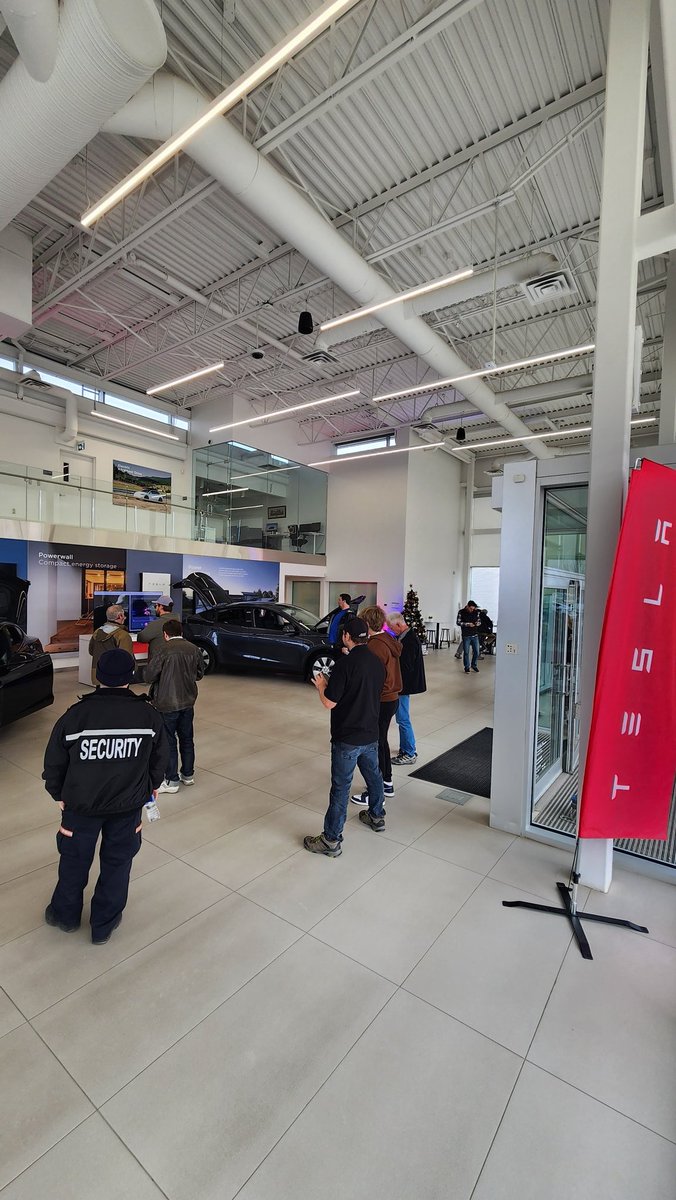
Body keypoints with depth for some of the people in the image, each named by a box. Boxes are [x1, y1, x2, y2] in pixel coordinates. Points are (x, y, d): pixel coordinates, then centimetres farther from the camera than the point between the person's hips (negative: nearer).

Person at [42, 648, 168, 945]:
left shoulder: (75, 715, -17)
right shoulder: (148, 715, -14)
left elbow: (54, 762, -5)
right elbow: (159, 759, -2)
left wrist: (58, 794, 14)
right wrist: (150, 787, 17)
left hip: (81, 804, 0)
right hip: (128, 805, 0)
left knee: (75, 858, 24)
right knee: (118, 861, 19)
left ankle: (66, 914, 46)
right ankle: (104, 925, 36)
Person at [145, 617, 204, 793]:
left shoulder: (163, 650, -15)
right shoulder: (193, 649, 0)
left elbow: (149, 677, -13)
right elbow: (200, 673, 9)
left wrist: (162, 675, 7)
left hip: (167, 704, -5)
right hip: (188, 702, 5)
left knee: (168, 741, 6)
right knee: (187, 739, 17)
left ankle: (172, 781, 13)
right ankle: (188, 774, 29)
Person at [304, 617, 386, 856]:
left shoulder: (345, 663, -21)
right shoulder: (377, 663, 1)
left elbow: (329, 702, -19)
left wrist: (321, 686, 0)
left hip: (347, 738, -7)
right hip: (371, 734, 7)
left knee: (341, 787, 2)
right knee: (373, 776, 24)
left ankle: (331, 840, 13)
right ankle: (377, 817, 45)